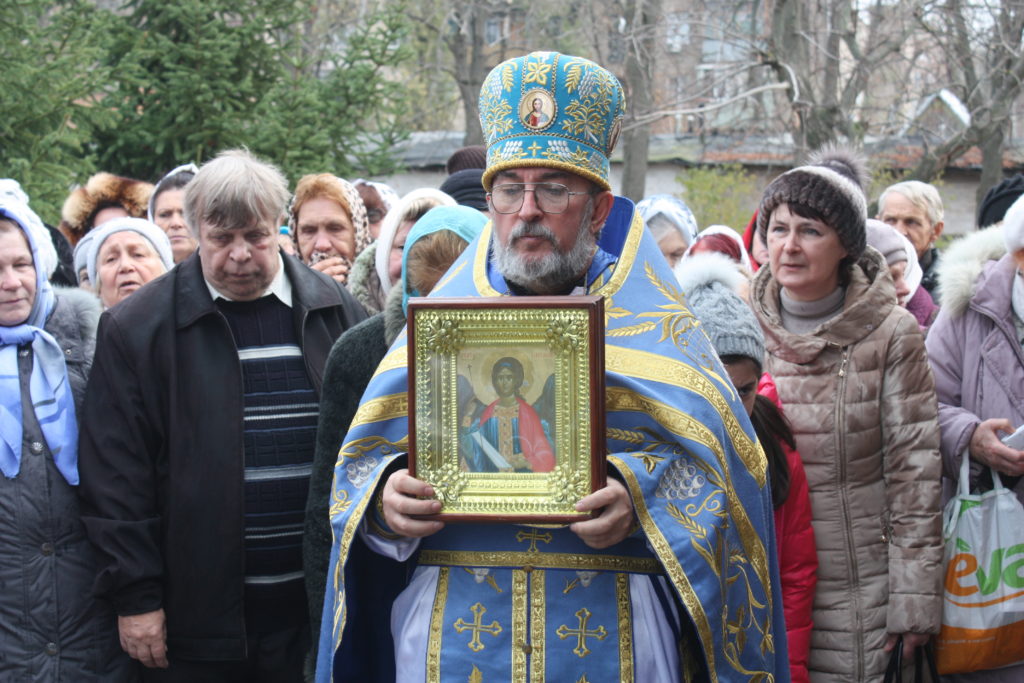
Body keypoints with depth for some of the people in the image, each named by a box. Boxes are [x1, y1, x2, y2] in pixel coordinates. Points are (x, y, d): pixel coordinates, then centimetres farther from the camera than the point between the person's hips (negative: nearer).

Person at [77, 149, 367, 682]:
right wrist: (135, 594, -6)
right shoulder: (137, 328, -2)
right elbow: (115, 472, -2)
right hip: (197, 614, -2)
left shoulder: (335, 312, 6)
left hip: (314, 605, 2)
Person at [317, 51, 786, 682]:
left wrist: (638, 495, -21)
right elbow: (362, 467, 9)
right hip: (455, 629, 2)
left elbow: (712, 464, -3)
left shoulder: (650, 322, 5)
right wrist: (388, 493, -13)